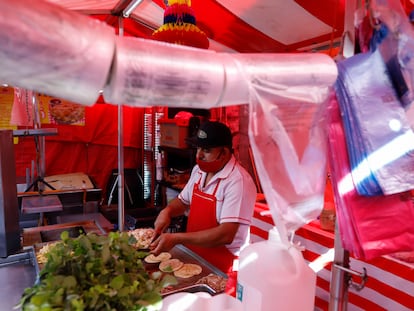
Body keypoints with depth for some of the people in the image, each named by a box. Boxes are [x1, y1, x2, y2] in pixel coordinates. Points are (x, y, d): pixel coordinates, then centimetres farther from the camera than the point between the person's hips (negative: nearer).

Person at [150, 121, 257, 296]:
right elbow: (183, 201, 15)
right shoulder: (199, 170, 1)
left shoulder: (239, 181, -24)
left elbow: (226, 235, -28)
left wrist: (177, 239, -29)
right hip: (194, 259, 7)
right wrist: (167, 211, -6)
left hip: (221, 270, -7)